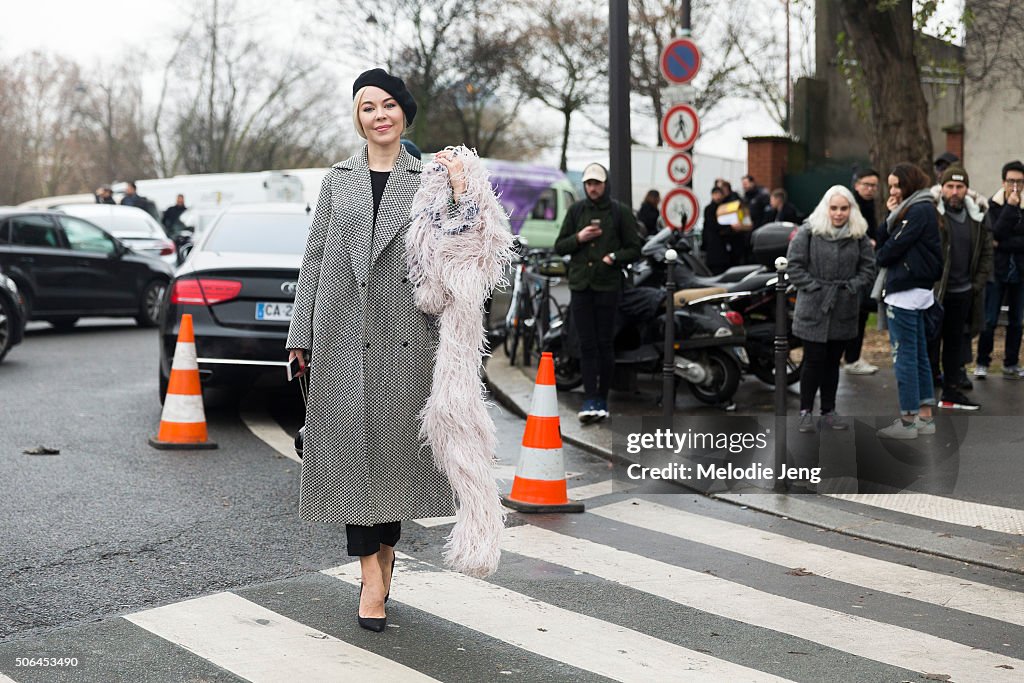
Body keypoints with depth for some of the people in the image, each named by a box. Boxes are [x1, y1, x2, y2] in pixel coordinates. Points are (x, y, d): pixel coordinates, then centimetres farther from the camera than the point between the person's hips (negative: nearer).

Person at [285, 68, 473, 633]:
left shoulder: (429, 178, 8)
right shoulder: (338, 180, 11)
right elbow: (314, 258, 9)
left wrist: (460, 193, -14)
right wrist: (301, 334, 4)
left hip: (404, 330, 0)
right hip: (344, 328, 0)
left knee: (395, 441, 4)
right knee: (353, 442, -3)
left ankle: (385, 555, 20)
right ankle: (371, 572, -1)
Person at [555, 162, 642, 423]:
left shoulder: (620, 212, 4)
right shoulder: (576, 211, 11)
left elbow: (634, 249, 5)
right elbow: (559, 246, 12)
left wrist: (614, 258, -12)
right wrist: (578, 238, -6)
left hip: (608, 285, -2)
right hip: (580, 286, 2)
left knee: (605, 344, 2)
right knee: (587, 345, -2)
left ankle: (602, 399, 11)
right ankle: (590, 400, -3)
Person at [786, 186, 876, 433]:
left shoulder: (859, 235, 5)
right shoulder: (808, 232, -5)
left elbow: (868, 268, 8)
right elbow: (794, 265, -5)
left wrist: (852, 286, -6)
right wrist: (814, 287, -11)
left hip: (844, 310, 3)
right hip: (813, 309, -3)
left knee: (833, 362, 11)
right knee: (814, 361, -2)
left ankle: (828, 411, 21)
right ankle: (806, 412, 9)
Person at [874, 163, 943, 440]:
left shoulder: (919, 210, -12)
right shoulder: (908, 209, 18)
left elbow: (894, 247, -16)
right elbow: (882, 239, 11)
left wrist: (881, 256, 4)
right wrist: (891, 215, -1)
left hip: (905, 291, -10)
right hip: (915, 289, 10)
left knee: (904, 355, -6)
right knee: (918, 354, 12)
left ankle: (908, 420, -2)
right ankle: (925, 417, 18)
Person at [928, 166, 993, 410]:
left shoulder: (976, 217, 6)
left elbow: (986, 252, 13)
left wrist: (979, 282, 4)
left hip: (963, 292, 6)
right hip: (935, 291, -6)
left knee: (955, 342, 15)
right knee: (931, 343, -1)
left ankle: (951, 392, 25)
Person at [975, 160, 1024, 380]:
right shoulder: (994, 205, -3)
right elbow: (996, 234, -18)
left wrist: (1005, 244, -12)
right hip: (997, 271, -2)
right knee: (989, 321, -3)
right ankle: (982, 363, 8)